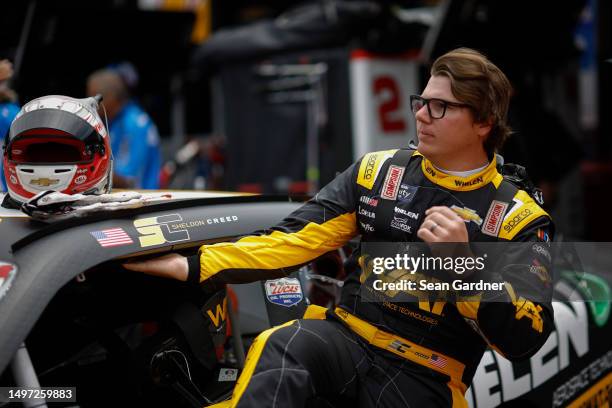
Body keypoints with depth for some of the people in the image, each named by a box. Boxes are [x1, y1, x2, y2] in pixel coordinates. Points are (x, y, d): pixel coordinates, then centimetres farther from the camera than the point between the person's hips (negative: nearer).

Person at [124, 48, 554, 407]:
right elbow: (295, 241, 0)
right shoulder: (377, 171, 7)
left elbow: (524, 338, -10)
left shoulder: (519, 217, -1)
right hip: (348, 339, 2)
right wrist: (192, 265, -11)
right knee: (283, 347, -32)